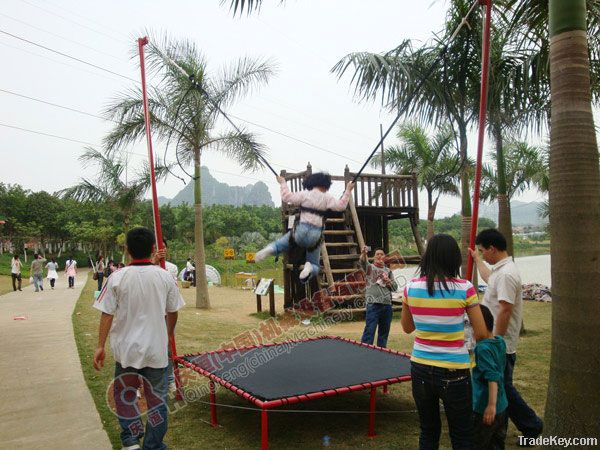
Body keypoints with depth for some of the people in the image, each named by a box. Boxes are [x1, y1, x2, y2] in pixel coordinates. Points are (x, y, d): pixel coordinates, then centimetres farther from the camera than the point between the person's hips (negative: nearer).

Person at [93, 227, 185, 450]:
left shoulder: (117, 277, -9)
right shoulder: (165, 276, -5)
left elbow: (107, 314, -8)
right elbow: (172, 312, 4)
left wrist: (100, 346, 0)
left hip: (126, 349, 0)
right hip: (157, 349, 1)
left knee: (124, 394, 20)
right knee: (157, 398, 12)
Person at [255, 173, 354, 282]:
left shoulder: (304, 194, 3)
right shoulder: (327, 197, 2)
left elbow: (287, 197, 1)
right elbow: (340, 206, -7)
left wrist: (283, 183, 13)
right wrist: (347, 191, 1)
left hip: (300, 232, 0)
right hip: (315, 236, 0)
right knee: (315, 266, 16)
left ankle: (271, 249, -7)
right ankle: (309, 268, -22)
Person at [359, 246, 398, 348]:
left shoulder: (388, 271, 16)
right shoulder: (369, 267, 3)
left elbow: (395, 287, 15)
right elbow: (362, 262, -20)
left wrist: (388, 281, -5)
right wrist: (363, 253, -42)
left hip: (387, 304, 5)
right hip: (373, 304, -5)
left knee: (384, 330, 12)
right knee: (369, 330, -9)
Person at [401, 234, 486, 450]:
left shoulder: (411, 288, -5)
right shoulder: (464, 288, -12)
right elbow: (481, 334, -7)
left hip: (420, 368, 3)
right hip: (453, 371, -3)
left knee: (428, 432, 20)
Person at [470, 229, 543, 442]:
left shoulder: (506, 274, -23)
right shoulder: (501, 269, 9)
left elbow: (505, 311, -27)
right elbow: (488, 277, 35)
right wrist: (476, 259, 46)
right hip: (495, 341, 10)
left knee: (502, 387, 3)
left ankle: (531, 426, 19)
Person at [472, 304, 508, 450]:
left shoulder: (483, 348, -22)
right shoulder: (500, 342, 1)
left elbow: (493, 377, -28)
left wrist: (491, 405, -28)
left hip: (484, 409, -8)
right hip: (502, 406, 8)